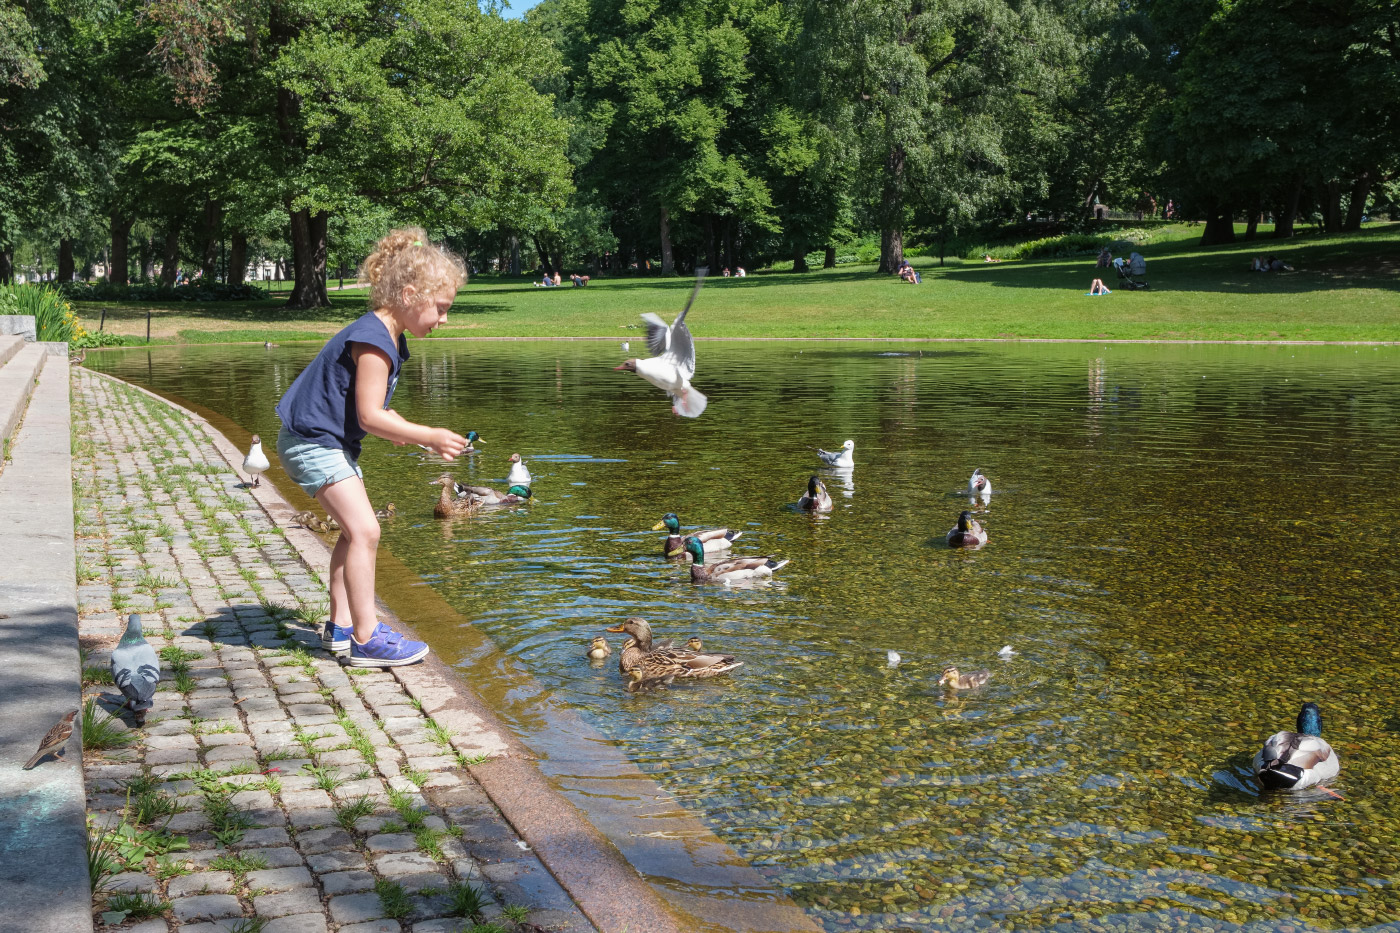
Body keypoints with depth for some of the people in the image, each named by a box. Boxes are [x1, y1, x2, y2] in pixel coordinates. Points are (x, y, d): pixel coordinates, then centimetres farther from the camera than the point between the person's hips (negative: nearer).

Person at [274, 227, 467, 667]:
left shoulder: (389, 338, 9)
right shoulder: (373, 341, -23)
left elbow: (378, 412, 14)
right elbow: (370, 417, -25)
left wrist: (426, 438, 2)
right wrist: (429, 436, -20)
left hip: (329, 442, 11)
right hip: (313, 443, -11)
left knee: (355, 529, 16)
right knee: (364, 530, -15)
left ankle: (341, 625, 24)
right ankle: (366, 639, -11)